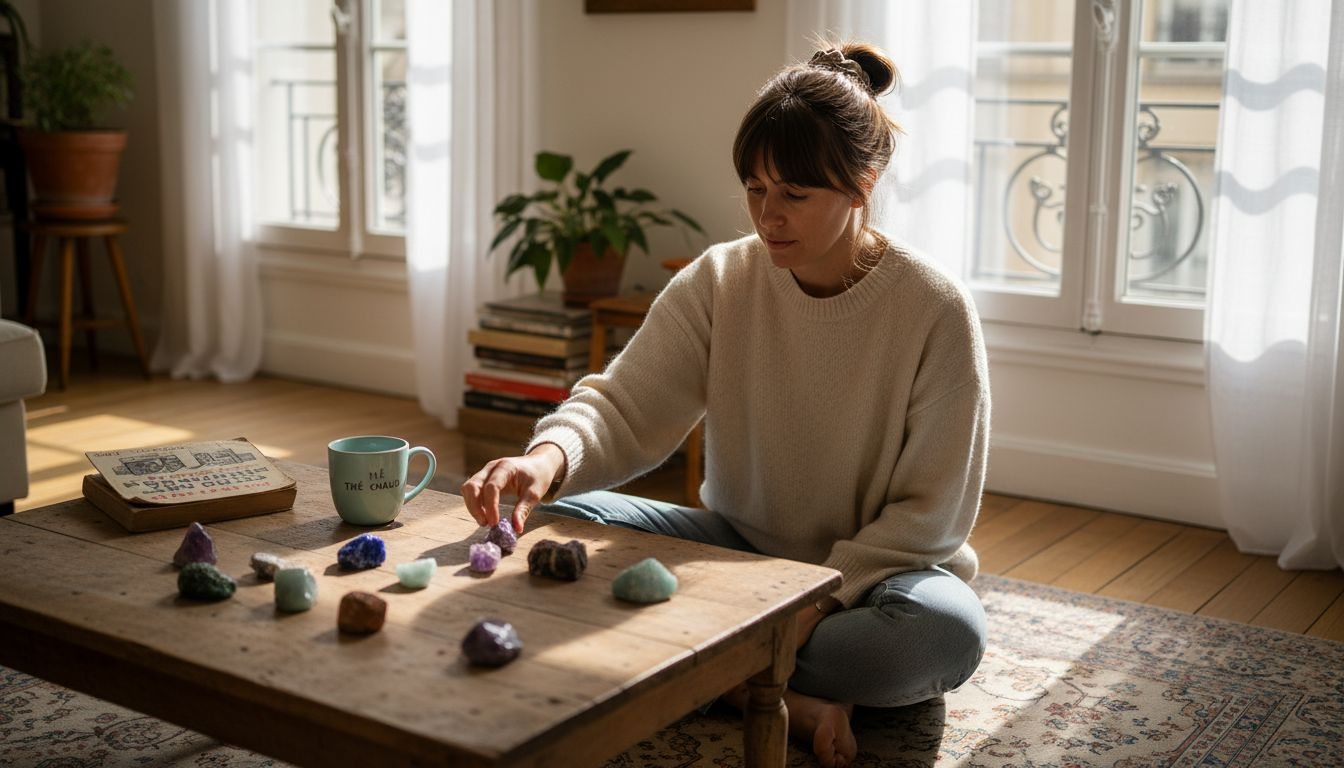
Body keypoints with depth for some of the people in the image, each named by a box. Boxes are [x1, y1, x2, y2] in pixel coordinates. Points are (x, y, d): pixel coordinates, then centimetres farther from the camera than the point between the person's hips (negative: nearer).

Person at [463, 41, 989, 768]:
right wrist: (552, 455, -37)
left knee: (949, 629, -37)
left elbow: (931, 510, -14)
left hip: (871, 570, -3)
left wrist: (819, 601, -24)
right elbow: (625, 406, -15)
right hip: (741, 546, 4)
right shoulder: (718, 283, -8)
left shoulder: (936, 311, -16)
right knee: (564, 518, -18)